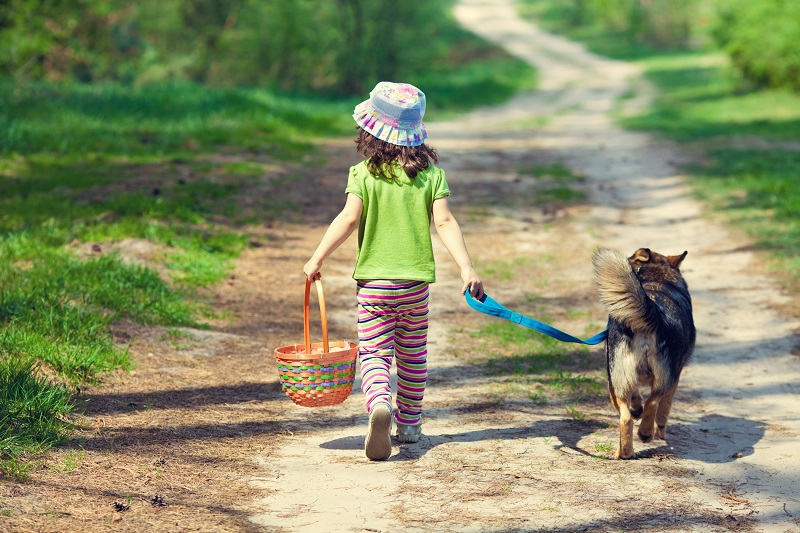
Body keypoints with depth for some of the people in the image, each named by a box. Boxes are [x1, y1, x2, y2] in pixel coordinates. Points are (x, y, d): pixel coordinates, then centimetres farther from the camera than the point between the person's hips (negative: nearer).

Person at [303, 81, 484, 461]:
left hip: (373, 280, -2)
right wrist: (466, 268, -13)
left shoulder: (363, 174, -6)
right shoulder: (431, 175, 0)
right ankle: (409, 423, 29)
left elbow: (349, 218, -16)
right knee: (413, 355, 18)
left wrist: (317, 258, -12)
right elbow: (444, 222, -10)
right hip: (416, 281, 2)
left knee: (374, 353, -1)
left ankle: (380, 404, -31)